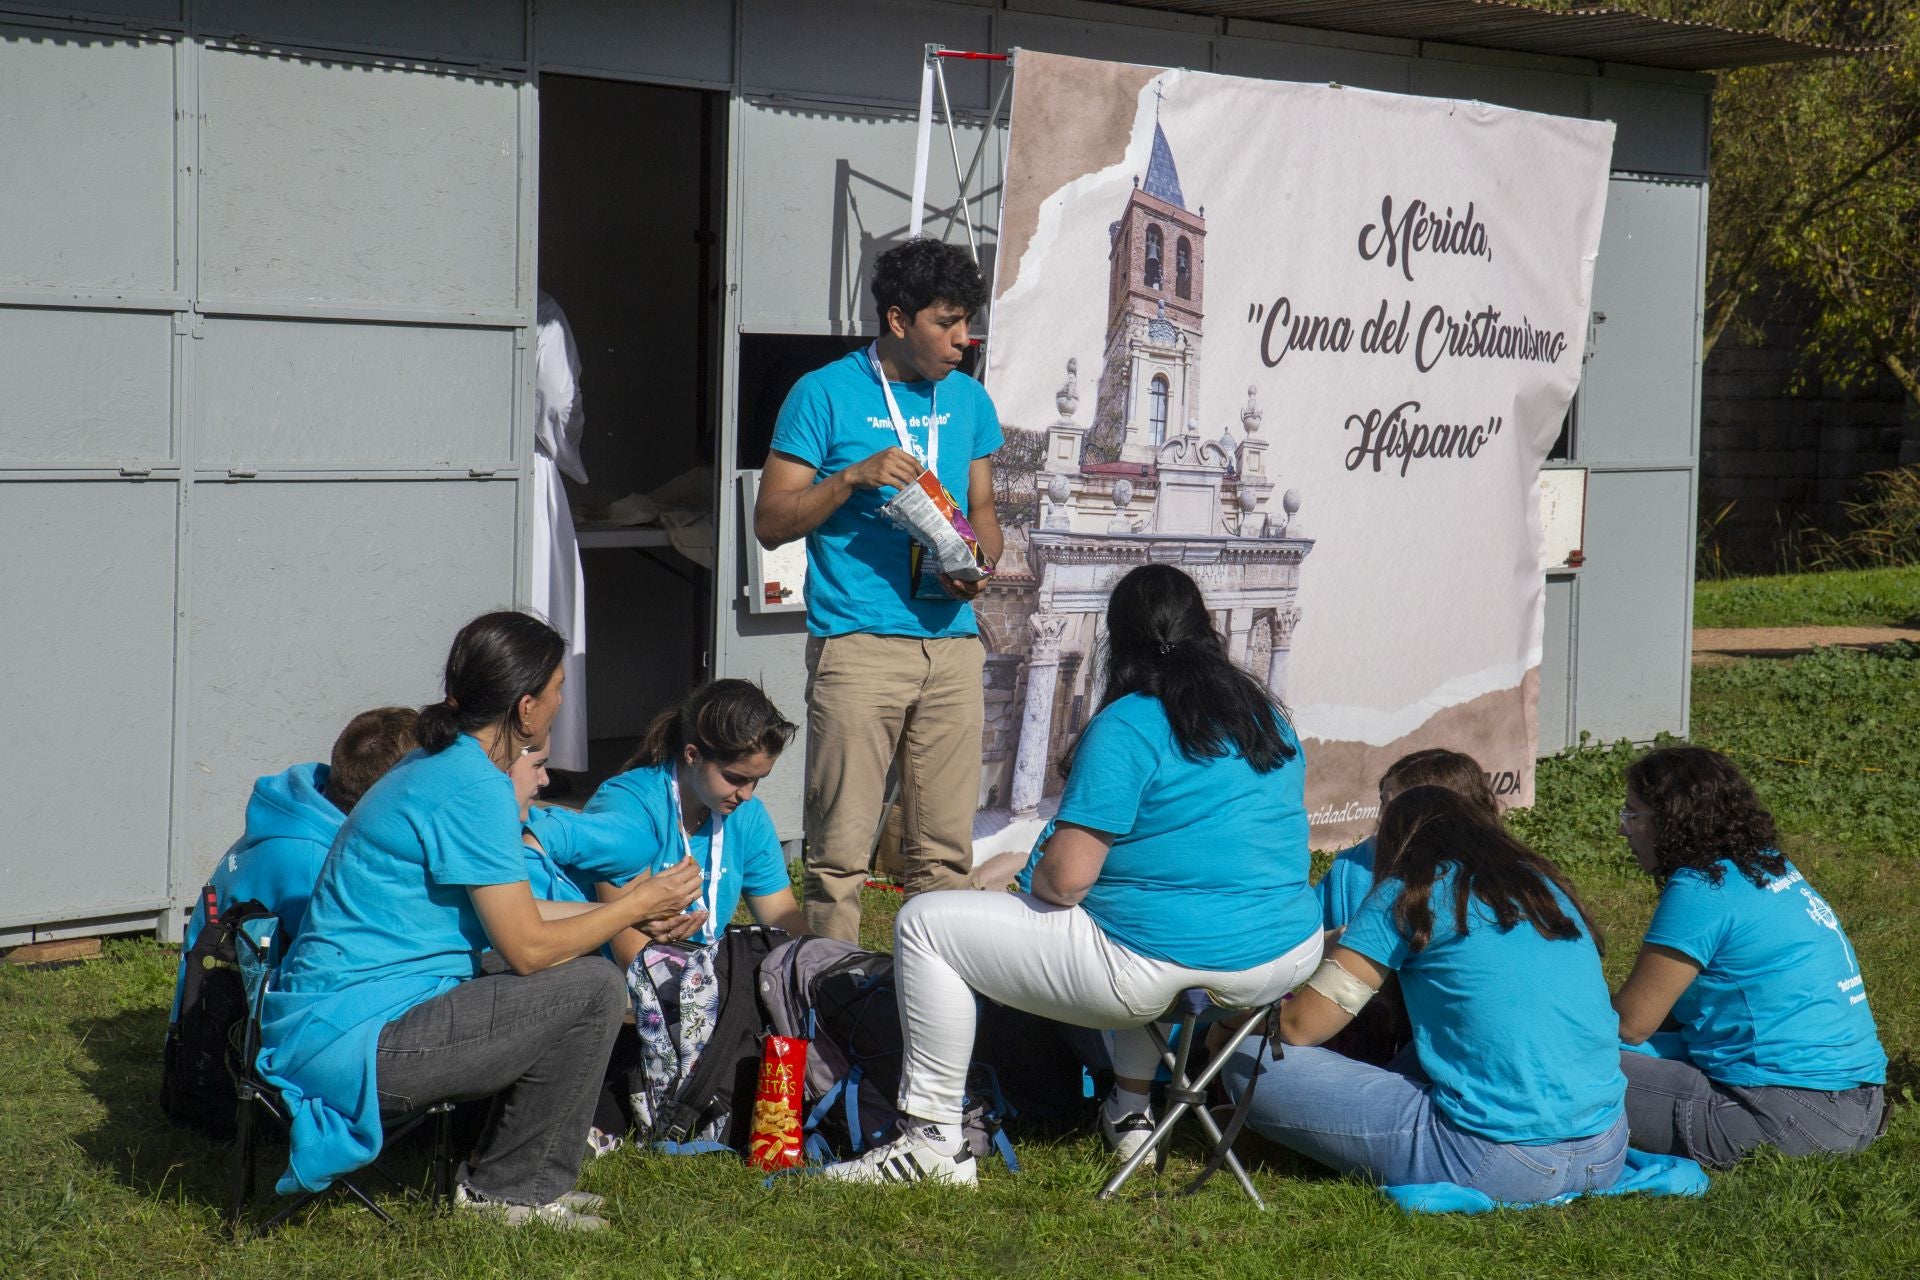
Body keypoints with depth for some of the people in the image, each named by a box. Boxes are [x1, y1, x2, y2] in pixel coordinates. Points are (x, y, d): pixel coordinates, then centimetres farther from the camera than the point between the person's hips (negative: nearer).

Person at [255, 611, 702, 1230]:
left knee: (579, 966, 19)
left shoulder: (439, 765, 14)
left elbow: (505, 915, 22)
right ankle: (509, 1190, 2)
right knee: (592, 988, -12)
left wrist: (624, 911, 24)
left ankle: (503, 1173, 22)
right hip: (354, 1040, -11)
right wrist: (636, 905, -2)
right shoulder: (471, 789, -17)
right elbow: (527, 947, -15)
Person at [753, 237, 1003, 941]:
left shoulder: (968, 400, 15)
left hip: (952, 641, 5)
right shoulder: (825, 395, 0)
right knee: (840, 851, -5)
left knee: (944, 850, 5)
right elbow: (770, 522, -2)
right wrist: (856, 476, -15)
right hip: (858, 645, -5)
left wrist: (980, 565, 1)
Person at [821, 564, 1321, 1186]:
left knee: (923, 924, 4)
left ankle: (936, 1141, 5)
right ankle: (1131, 1111, 39)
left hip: (1164, 969, -8)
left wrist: (1033, 879, 6)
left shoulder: (1126, 725, -12)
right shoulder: (1270, 718, 10)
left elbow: (1065, 877, -17)